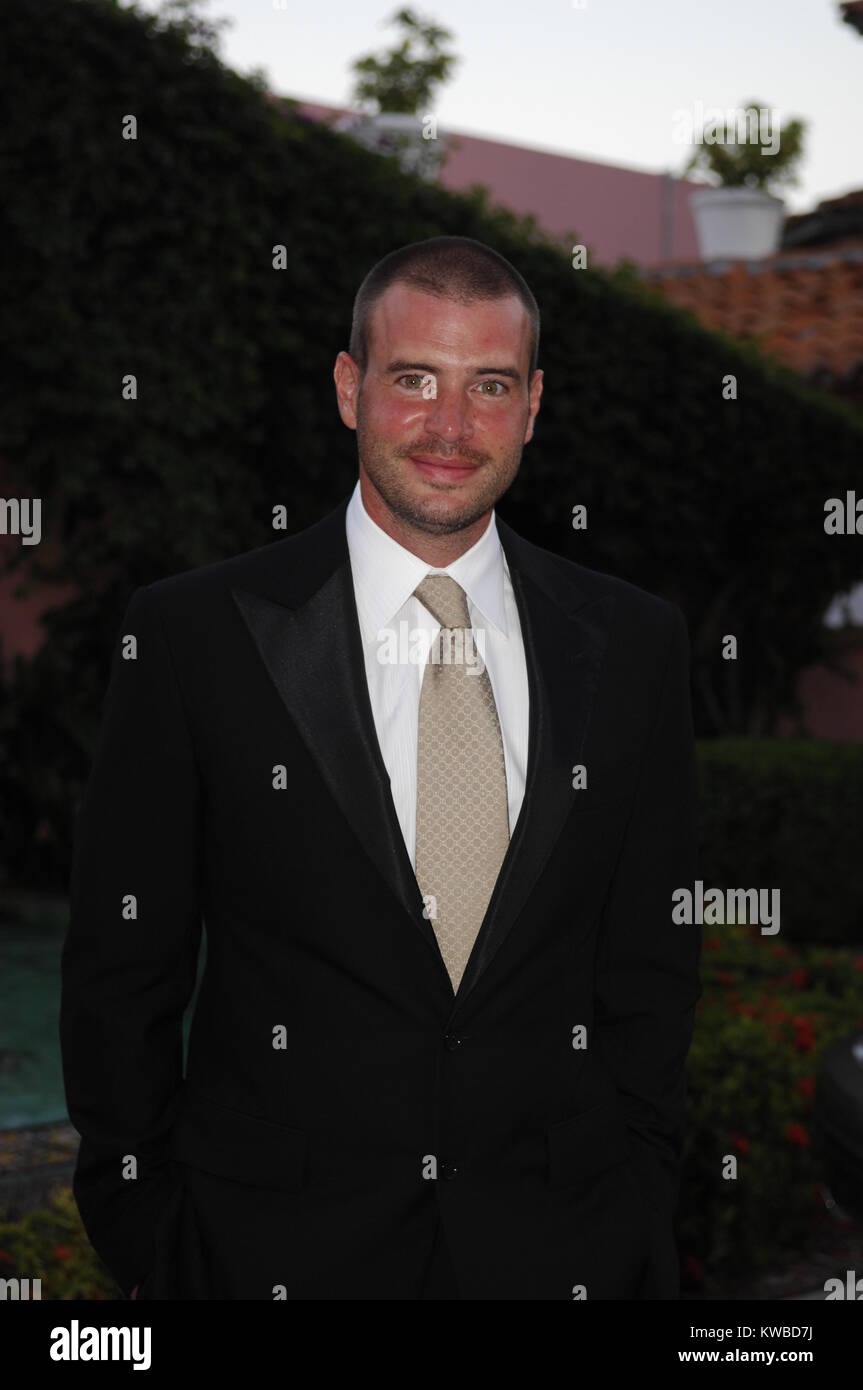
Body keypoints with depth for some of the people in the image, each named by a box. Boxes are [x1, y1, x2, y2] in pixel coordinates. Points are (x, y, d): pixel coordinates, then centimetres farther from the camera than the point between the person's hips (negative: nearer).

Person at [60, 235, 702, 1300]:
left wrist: (642, 1227, 3)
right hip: (272, 1252, -2)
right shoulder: (193, 633, -5)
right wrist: (146, 1250, -3)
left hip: (561, 1251, 2)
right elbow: (120, 974, -2)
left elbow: (652, 964, 7)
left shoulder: (632, 643, 3)